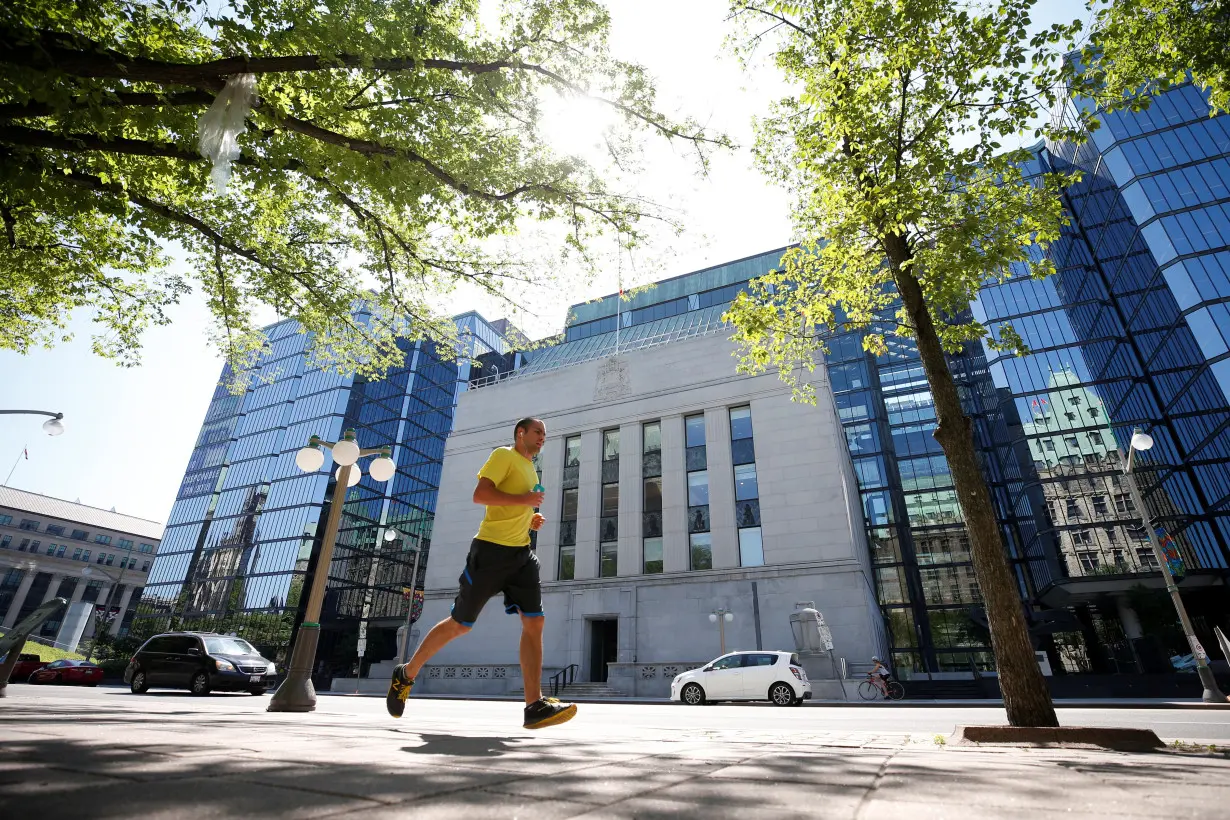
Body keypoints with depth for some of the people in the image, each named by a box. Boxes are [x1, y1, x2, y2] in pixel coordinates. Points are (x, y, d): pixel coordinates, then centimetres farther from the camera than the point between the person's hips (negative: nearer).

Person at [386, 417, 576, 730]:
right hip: (491, 549, -7)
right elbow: (480, 495, -18)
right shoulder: (504, 455, -4)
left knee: (534, 623, -6)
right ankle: (407, 674, 26)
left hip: (521, 552, 8)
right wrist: (523, 499, -19)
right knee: (459, 624, 4)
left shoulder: (530, 469, 22)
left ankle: (535, 706, -5)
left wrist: (532, 520, 12)